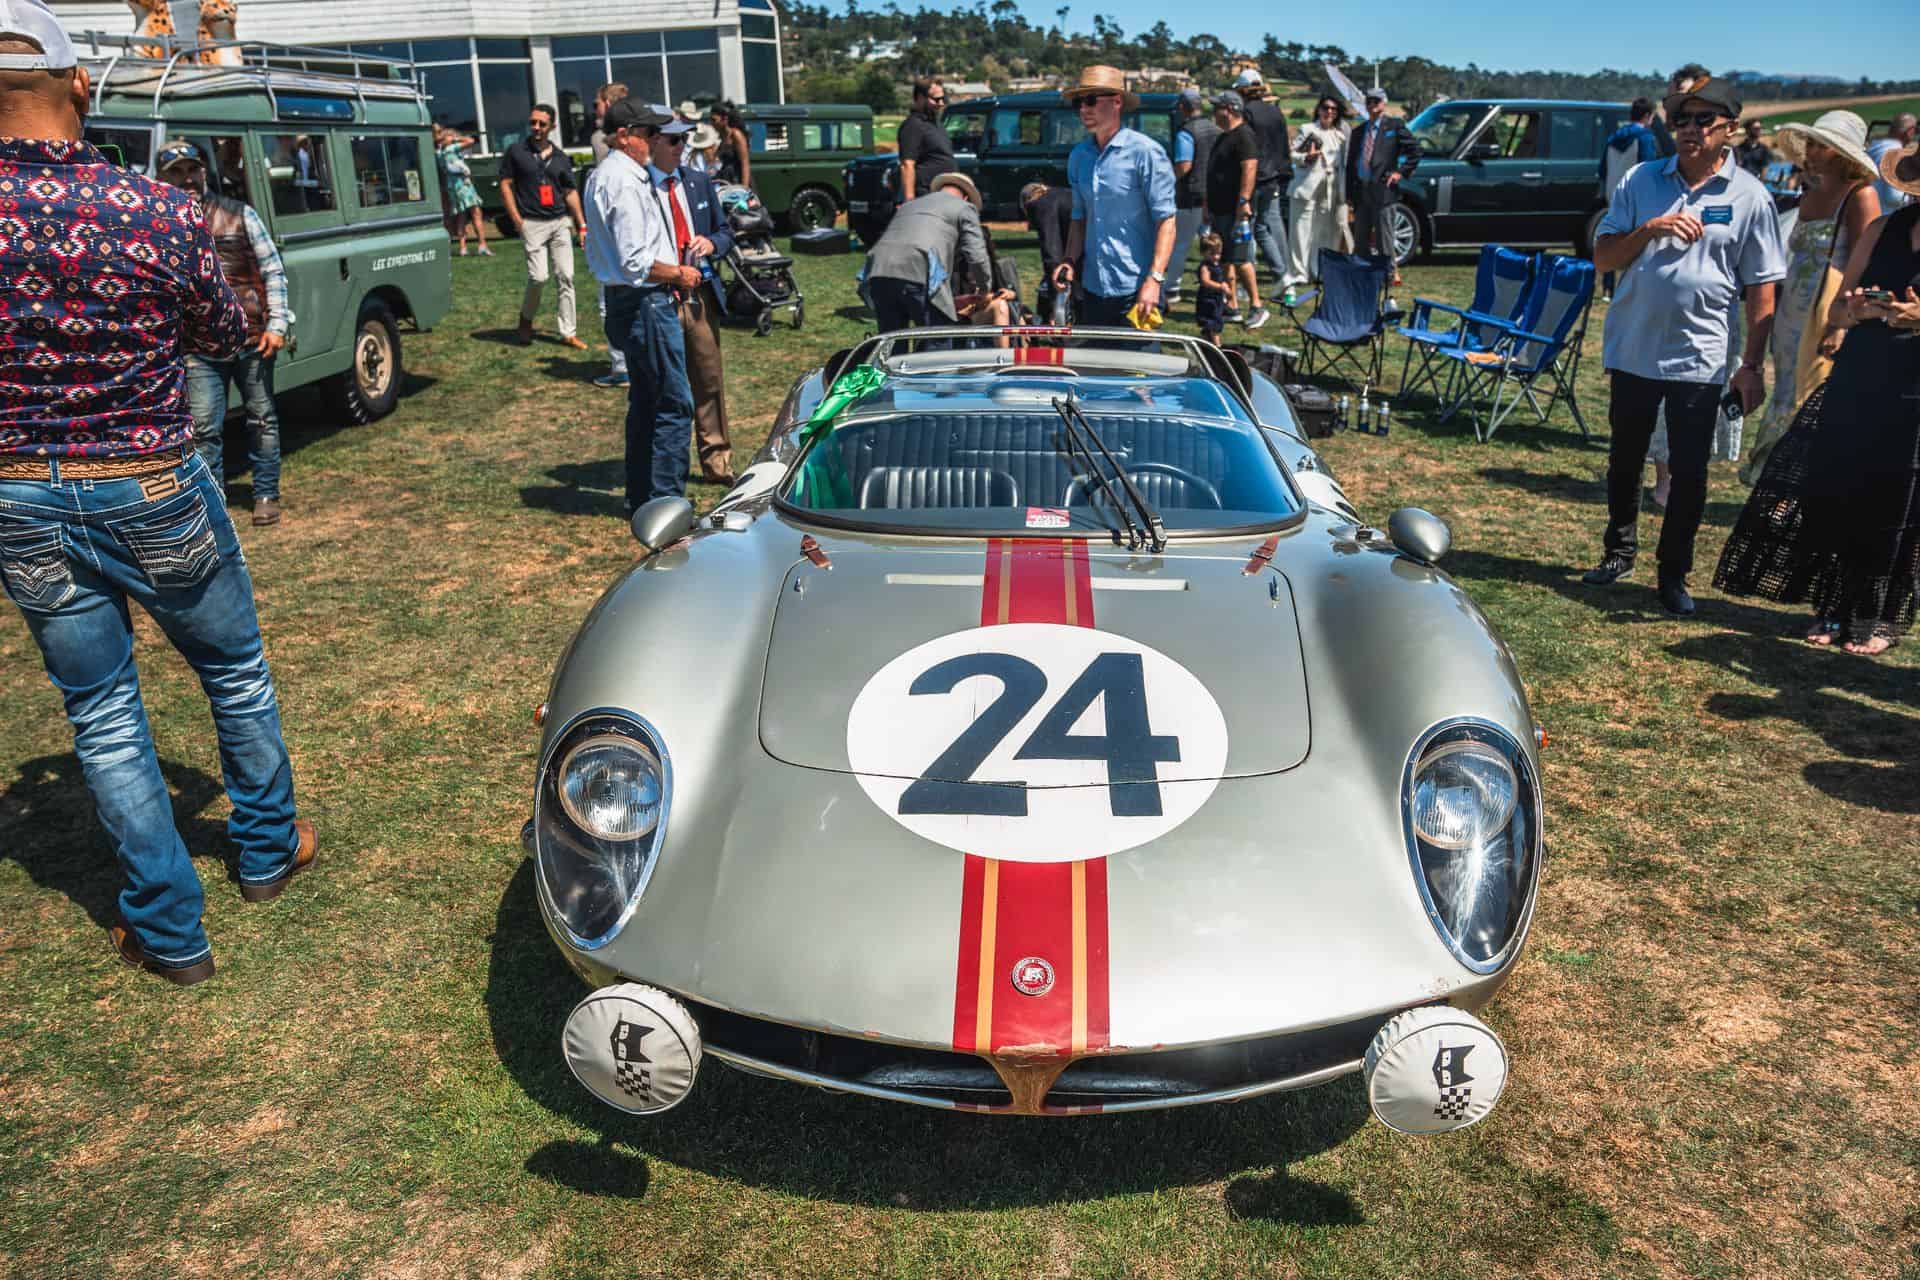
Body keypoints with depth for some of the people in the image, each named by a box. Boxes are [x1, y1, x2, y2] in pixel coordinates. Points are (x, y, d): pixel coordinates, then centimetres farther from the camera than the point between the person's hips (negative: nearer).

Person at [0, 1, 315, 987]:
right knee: (234, 673, 20)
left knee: (101, 716, 12)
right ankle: (268, 851, 37)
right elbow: (226, 338, 1)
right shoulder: (160, 213, -15)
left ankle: (170, 932, 20)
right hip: (154, 494, -2)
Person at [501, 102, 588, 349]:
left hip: (560, 222, 4)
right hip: (532, 224, -4)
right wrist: (518, 221, -7)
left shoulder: (560, 157, 11)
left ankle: (568, 333, 7)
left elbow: (570, 192, 15)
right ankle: (526, 319, 15)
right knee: (539, 276, -12)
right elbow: (505, 185, 1)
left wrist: (582, 225, 8)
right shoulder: (516, 152, 1)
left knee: (565, 278, 1)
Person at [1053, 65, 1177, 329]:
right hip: (1092, 287, 6)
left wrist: (1154, 279, -21)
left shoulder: (1145, 152, -8)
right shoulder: (1078, 156, 10)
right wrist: (1070, 262, 3)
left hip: (1135, 290, -6)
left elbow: (1166, 221, -11)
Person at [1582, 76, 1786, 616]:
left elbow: (1762, 289, 0)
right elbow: (1603, 256, 1)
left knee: (1690, 472, 1)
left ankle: (1674, 573, 15)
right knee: (1624, 460, 15)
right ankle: (1620, 551, 34)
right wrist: (1650, 229, -17)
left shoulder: (1750, 196, -2)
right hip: (1633, 348, 2)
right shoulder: (1641, 181, 3)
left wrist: (1751, 366, -4)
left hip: (1700, 357, -2)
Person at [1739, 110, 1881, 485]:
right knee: (1789, 402, 12)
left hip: (1830, 316, -8)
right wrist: (1776, 316, 16)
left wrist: (1841, 325, -22)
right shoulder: (1811, 196, 14)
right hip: (1793, 315, 8)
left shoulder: (1859, 195, -9)